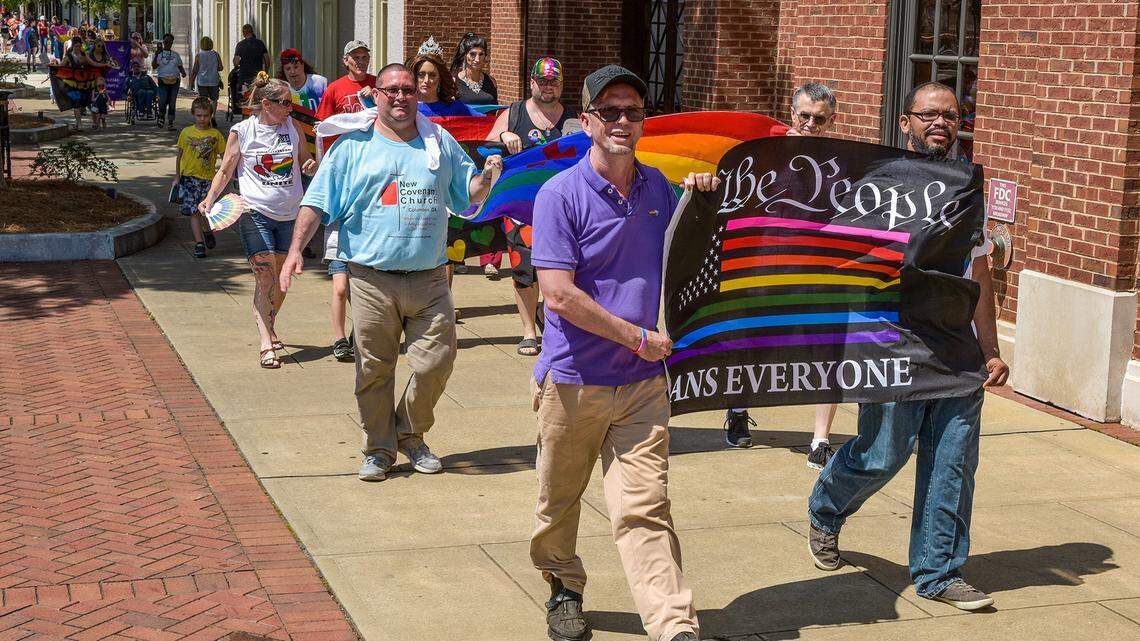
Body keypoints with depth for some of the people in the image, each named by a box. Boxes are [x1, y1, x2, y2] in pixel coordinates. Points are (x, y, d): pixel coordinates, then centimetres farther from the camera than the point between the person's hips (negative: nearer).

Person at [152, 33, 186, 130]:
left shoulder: (175, 54, 15)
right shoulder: (159, 53, 5)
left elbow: (180, 66, 21)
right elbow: (154, 66, -6)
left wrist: (183, 72, 0)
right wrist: (156, 55, -18)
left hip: (175, 81, 3)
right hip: (163, 81, -3)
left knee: (172, 103, 1)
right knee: (162, 102, -12)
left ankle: (170, 124, 5)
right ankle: (161, 117, 16)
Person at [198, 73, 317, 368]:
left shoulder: (293, 127, 6)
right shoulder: (241, 131, -3)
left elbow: (305, 162, 17)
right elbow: (225, 171, 5)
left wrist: (311, 166, -7)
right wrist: (209, 198, -10)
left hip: (290, 214, 4)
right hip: (256, 214, -4)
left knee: (282, 278, 13)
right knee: (265, 278, -13)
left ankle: (269, 326, 36)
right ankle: (266, 344, -15)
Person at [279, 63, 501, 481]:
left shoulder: (439, 142, 12)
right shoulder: (353, 145, 4)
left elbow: (469, 195, 20)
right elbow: (318, 201, 1)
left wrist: (486, 178, -2)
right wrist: (295, 250, -9)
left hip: (429, 279, 2)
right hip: (372, 278, -2)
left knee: (436, 361, 0)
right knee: (374, 368, 4)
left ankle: (410, 434, 24)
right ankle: (379, 449, 19)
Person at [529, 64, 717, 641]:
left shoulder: (657, 187, 8)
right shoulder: (561, 194, -11)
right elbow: (559, 295, -18)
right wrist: (640, 338, -12)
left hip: (642, 383, 3)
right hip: (573, 381, -3)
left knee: (644, 508, -5)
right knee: (559, 503, 15)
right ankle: (563, 590, 38)